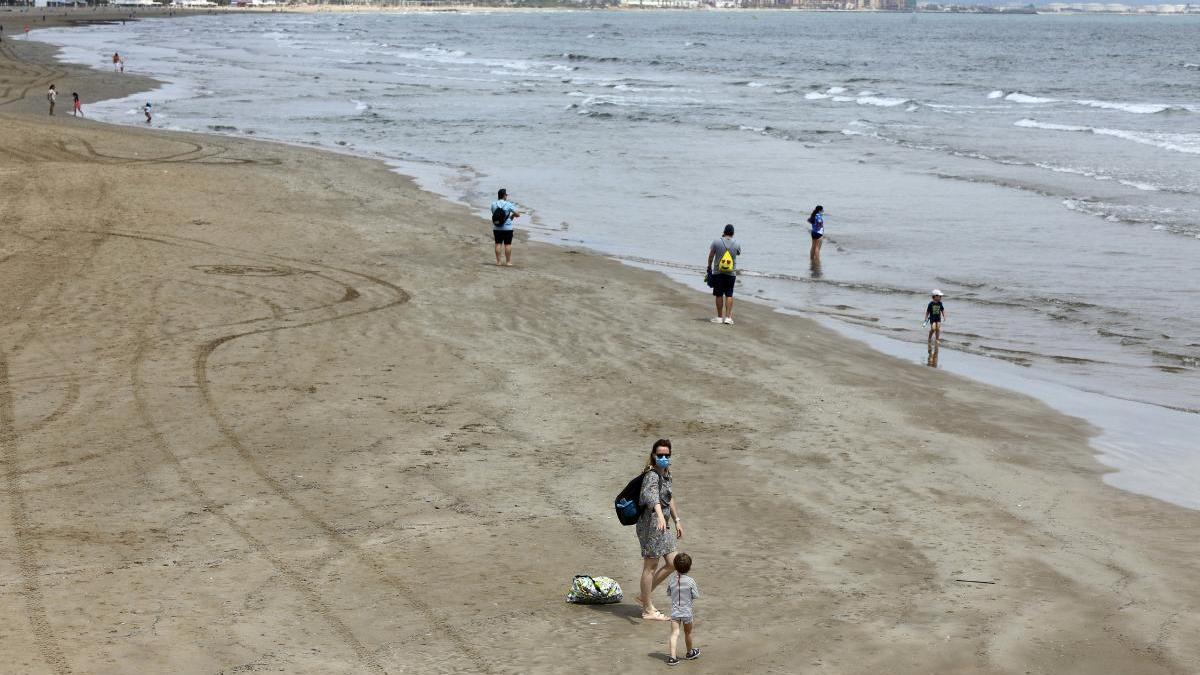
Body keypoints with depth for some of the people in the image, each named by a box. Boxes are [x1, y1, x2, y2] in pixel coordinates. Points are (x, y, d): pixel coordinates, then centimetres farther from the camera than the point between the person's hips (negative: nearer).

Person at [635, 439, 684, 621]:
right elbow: (652, 496, -38)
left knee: (672, 563, 12)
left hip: (662, 526, 10)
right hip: (651, 523, -10)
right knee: (650, 567, -2)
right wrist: (660, 515, -55)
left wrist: (677, 521, 28)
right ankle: (648, 610, 7)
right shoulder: (652, 476, -18)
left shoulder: (666, 474, 12)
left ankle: (644, 596, 23)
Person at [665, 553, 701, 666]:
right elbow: (696, 596, -9)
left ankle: (672, 657, -16)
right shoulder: (690, 581, -16)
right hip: (687, 612, -1)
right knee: (688, 633, 18)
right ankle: (690, 653, 39)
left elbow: (668, 593, 4)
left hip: (674, 612, 1)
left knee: (674, 633, -2)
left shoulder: (671, 579, -7)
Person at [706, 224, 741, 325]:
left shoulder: (716, 242, -9)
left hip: (718, 273, -1)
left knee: (719, 295, 7)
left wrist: (709, 267, 14)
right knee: (729, 295, 6)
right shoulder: (736, 244, -5)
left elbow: (711, 256, -1)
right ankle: (728, 317, 0)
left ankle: (719, 317, 11)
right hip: (731, 274, 1)